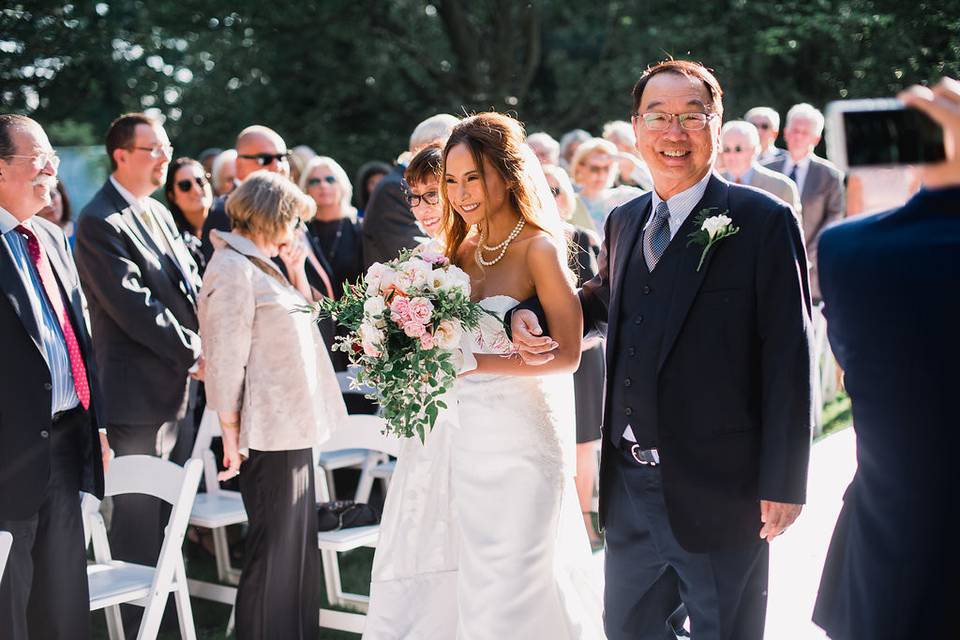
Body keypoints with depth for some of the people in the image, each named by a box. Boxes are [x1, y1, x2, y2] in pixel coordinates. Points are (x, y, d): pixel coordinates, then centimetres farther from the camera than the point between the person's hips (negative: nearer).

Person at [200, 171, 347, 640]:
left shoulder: (262, 266, 16)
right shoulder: (234, 270, -13)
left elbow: (302, 322, 23)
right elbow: (226, 359, -17)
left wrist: (297, 272, 12)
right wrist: (231, 434, -19)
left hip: (292, 426, 10)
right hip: (266, 432, -10)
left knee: (298, 544, 15)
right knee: (274, 551, -4)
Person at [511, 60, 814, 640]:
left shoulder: (762, 222, -11)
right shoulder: (624, 221, 9)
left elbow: (789, 359, -13)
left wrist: (783, 484, -15)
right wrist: (533, 313, 4)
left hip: (720, 491, -6)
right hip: (628, 485, 6)